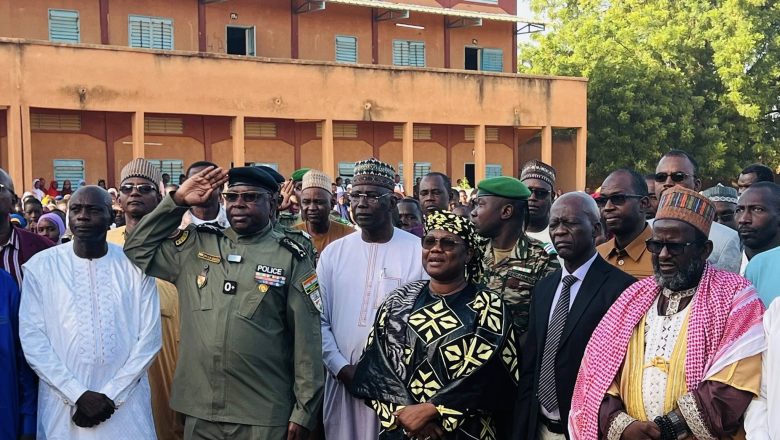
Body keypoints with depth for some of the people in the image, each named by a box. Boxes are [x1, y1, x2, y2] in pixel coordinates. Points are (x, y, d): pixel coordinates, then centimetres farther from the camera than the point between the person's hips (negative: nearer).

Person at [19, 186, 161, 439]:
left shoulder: (135, 264, -1)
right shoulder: (40, 266, -1)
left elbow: (149, 337, -3)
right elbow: (32, 338, -6)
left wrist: (111, 396, -10)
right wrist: (79, 395, -13)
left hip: (126, 404, 0)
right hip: (62, 404, 0)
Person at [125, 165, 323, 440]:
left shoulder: (291, 258, -4)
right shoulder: (195, 246, 7)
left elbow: (306, 340, -3)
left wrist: (304, 411, -3)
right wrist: (177, 201, 0)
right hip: (199, 411, 3)